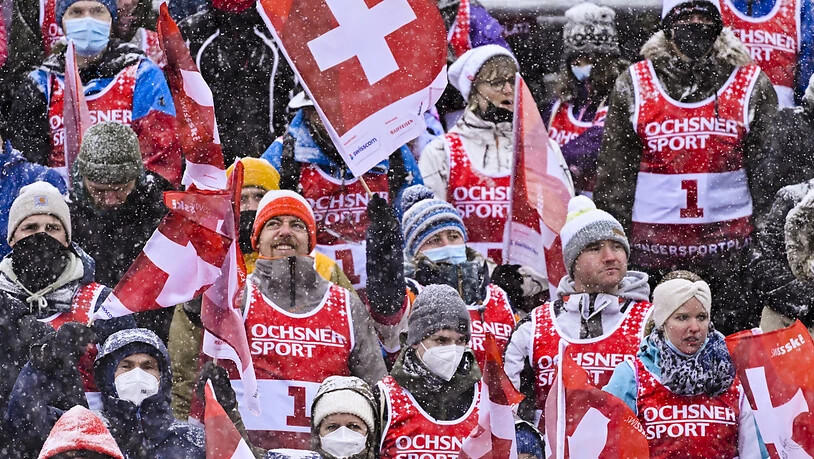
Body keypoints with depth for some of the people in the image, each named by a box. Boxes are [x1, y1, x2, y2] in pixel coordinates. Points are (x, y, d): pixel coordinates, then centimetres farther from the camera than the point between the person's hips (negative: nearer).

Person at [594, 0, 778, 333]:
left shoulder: (752, 84, 3)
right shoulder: (634, 86, 3)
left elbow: (767, 168, 6)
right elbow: (614, 171, 6)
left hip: (728, 239, 0)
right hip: (654, 241, 0)